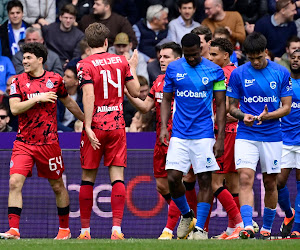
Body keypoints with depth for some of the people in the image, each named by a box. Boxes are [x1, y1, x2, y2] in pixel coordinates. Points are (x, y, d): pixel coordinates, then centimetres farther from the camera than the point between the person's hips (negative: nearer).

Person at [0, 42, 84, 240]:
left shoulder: (55, 80, 3)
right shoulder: (18, 81, 3)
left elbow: (69, 102, 19)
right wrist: (38, 98, -15)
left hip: (49, 142, 0)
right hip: (24, 143, 0)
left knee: (58, 186, 9)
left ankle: (65, 229, 25)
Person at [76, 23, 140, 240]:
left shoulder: (85, 65, -6)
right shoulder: (121, 61, 5)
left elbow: (89, 96, -16)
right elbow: (135, 92, 10)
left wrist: (88, 126, -17)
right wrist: (133, 68, 25)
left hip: (95, 126, -2)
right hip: (117, 125, 2)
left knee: (88, 178, 7)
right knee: (117, 176, -1)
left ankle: (85, 230, 12)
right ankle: (117, 228, -12)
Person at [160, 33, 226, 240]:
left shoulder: (215, 71, 0)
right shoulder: (173, 69, 5)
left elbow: (221, 106, 2)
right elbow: (167, 100, 12)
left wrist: (221, 138, -4)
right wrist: (163, 126, -3)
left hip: (204, 135, -2)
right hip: (179, 135, 2)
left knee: (205, 180, -4)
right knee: (173, 178, -7)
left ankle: (200, 227, 2)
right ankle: (186, 215, 18)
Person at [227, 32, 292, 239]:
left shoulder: (281, 73, 0)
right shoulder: (238, 74, 0)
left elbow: (286, 107, 1)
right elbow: (232, 106, 6)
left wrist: (267, 116, -18)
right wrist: (243, 116, -16)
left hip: (272, 136, 1)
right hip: (246, 135, -1)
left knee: (270, 183, 7)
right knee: (245, 179, -16)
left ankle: (267, 228, 21)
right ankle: (247, 226, -25)